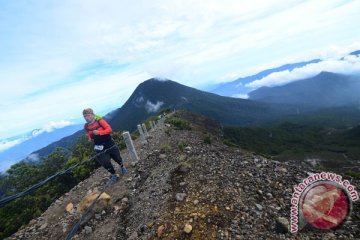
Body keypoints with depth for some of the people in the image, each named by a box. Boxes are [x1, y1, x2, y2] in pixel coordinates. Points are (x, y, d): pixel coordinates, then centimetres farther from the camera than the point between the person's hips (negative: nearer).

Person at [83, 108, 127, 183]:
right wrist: (90, 138, -6)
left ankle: (122, 167, 42)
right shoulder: (86, 126, -2)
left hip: (109, 143, -3)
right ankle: (114, 175, 24)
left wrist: (99, 132, -30)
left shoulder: (100, 121, -16)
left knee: (116, 157, 12)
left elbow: (109, 129, -20)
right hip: (99, 146, 3)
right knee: (105, 162, 1)